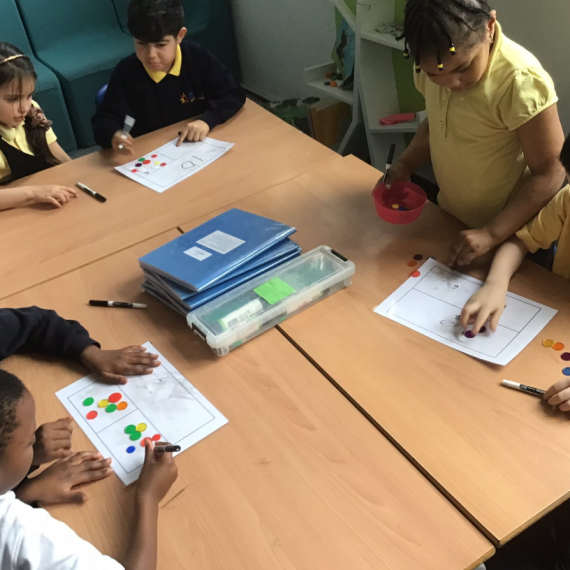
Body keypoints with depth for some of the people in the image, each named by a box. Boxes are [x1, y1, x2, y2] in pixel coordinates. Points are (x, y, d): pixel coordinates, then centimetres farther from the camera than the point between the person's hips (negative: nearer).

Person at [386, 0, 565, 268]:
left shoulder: (521, 82, -30)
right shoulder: (434, 62, -10)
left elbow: (550, 173, -24)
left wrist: (492, 234, -28)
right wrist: (406, 163, -9)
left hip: (508, 235, -6)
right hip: (448, 218, 6)